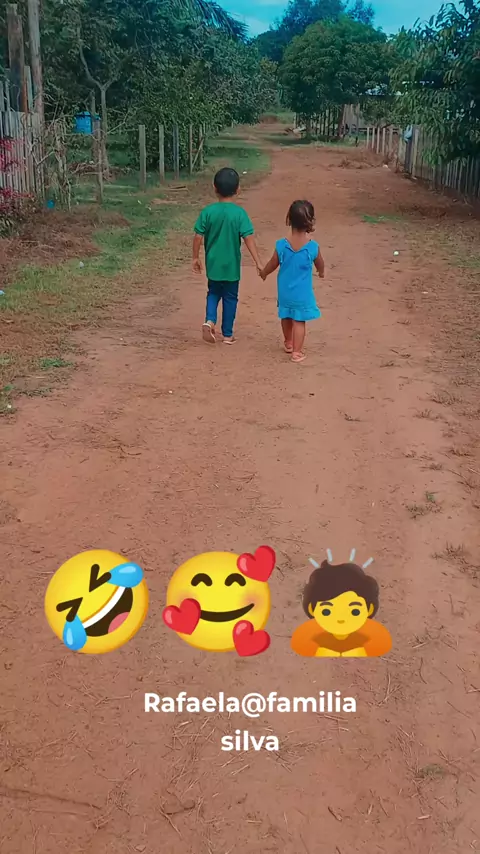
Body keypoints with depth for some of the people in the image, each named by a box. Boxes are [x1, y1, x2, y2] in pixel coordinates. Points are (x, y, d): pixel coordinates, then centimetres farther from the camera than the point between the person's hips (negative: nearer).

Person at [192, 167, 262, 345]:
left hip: (213, 264, 2)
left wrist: (195, 258, 7)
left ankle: (209, 321, -3)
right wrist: (258, 262, -13)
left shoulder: (207, 212, -8)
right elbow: (248, 238, -16)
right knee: (230, 297, 12)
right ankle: (227, 334, 19)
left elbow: (198, 237, -6)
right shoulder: (239, 213, -12)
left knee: (213, 293, 21)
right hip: (231, 265, -1)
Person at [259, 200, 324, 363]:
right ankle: (297, 352, 11)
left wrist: (263, 273, 21)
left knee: (286, 317, 22)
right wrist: (321, 272, 27)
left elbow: (273, 265, -1)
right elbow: (320, 265, 2)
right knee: (299, 321, 8)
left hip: (285, 291, 2)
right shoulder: (313, 247, -17)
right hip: (302, 293, -2)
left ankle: (288, 343, 40)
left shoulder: (281, 245, -17)